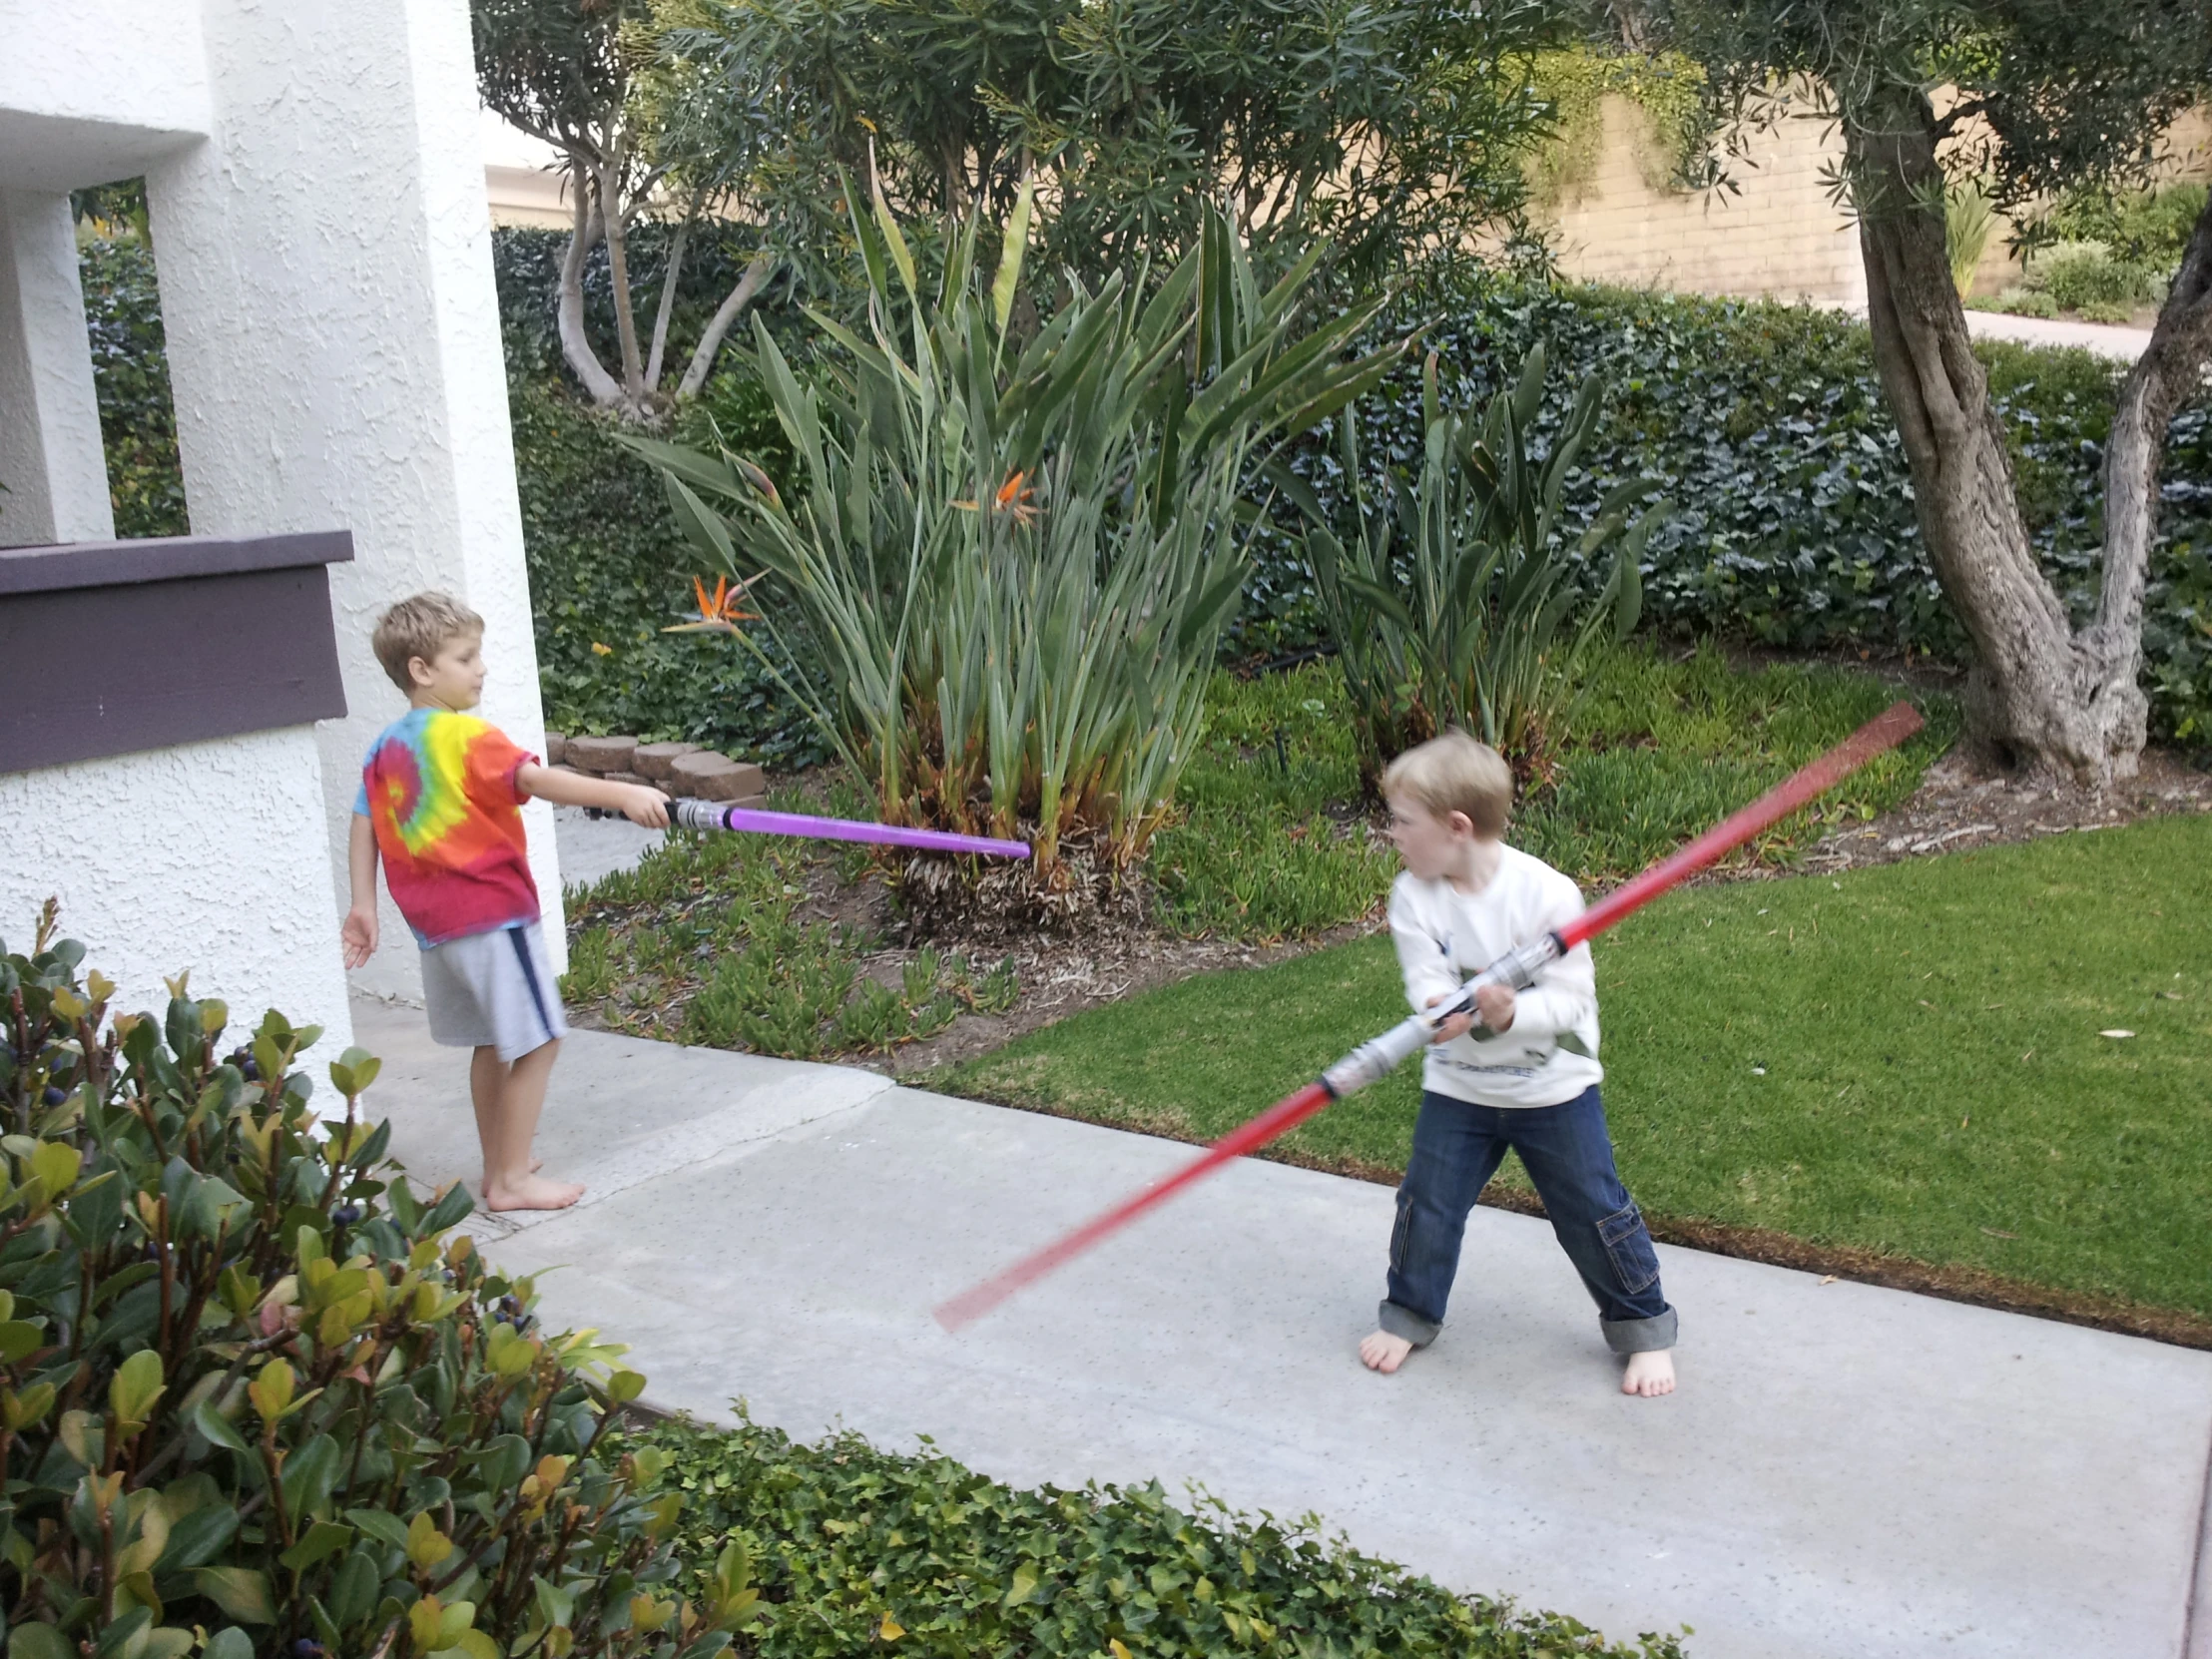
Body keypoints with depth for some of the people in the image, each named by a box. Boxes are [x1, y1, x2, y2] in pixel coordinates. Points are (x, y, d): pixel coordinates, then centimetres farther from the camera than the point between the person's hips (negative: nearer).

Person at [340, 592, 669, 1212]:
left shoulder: (386, 747, 10)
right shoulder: (465, 737, -15)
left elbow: (364, 824, 11)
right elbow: (538, 780, -28)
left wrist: (364, 906, 14)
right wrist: (622, 794, -37)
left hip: (435, 923, 9)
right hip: (492, 914, -9)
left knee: (490, 1042, 20)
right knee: (536, 1043, -1)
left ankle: (497, 1165, 30)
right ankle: (513, 1181, 3)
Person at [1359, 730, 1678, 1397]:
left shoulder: (1547, 892, -21)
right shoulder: (1415, 897, -12)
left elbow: (1570, 997, -20)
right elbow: (1426, 981, -19)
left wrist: (1509, 1014, -39)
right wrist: (1444, 1007, -42)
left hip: (1555, 1086, -3)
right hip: (1458, 1089, 3)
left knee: (1593, 1211, 6)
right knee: (1427, 1204, 8)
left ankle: (1644, 1328, 28)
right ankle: (1409, 1314, 32)